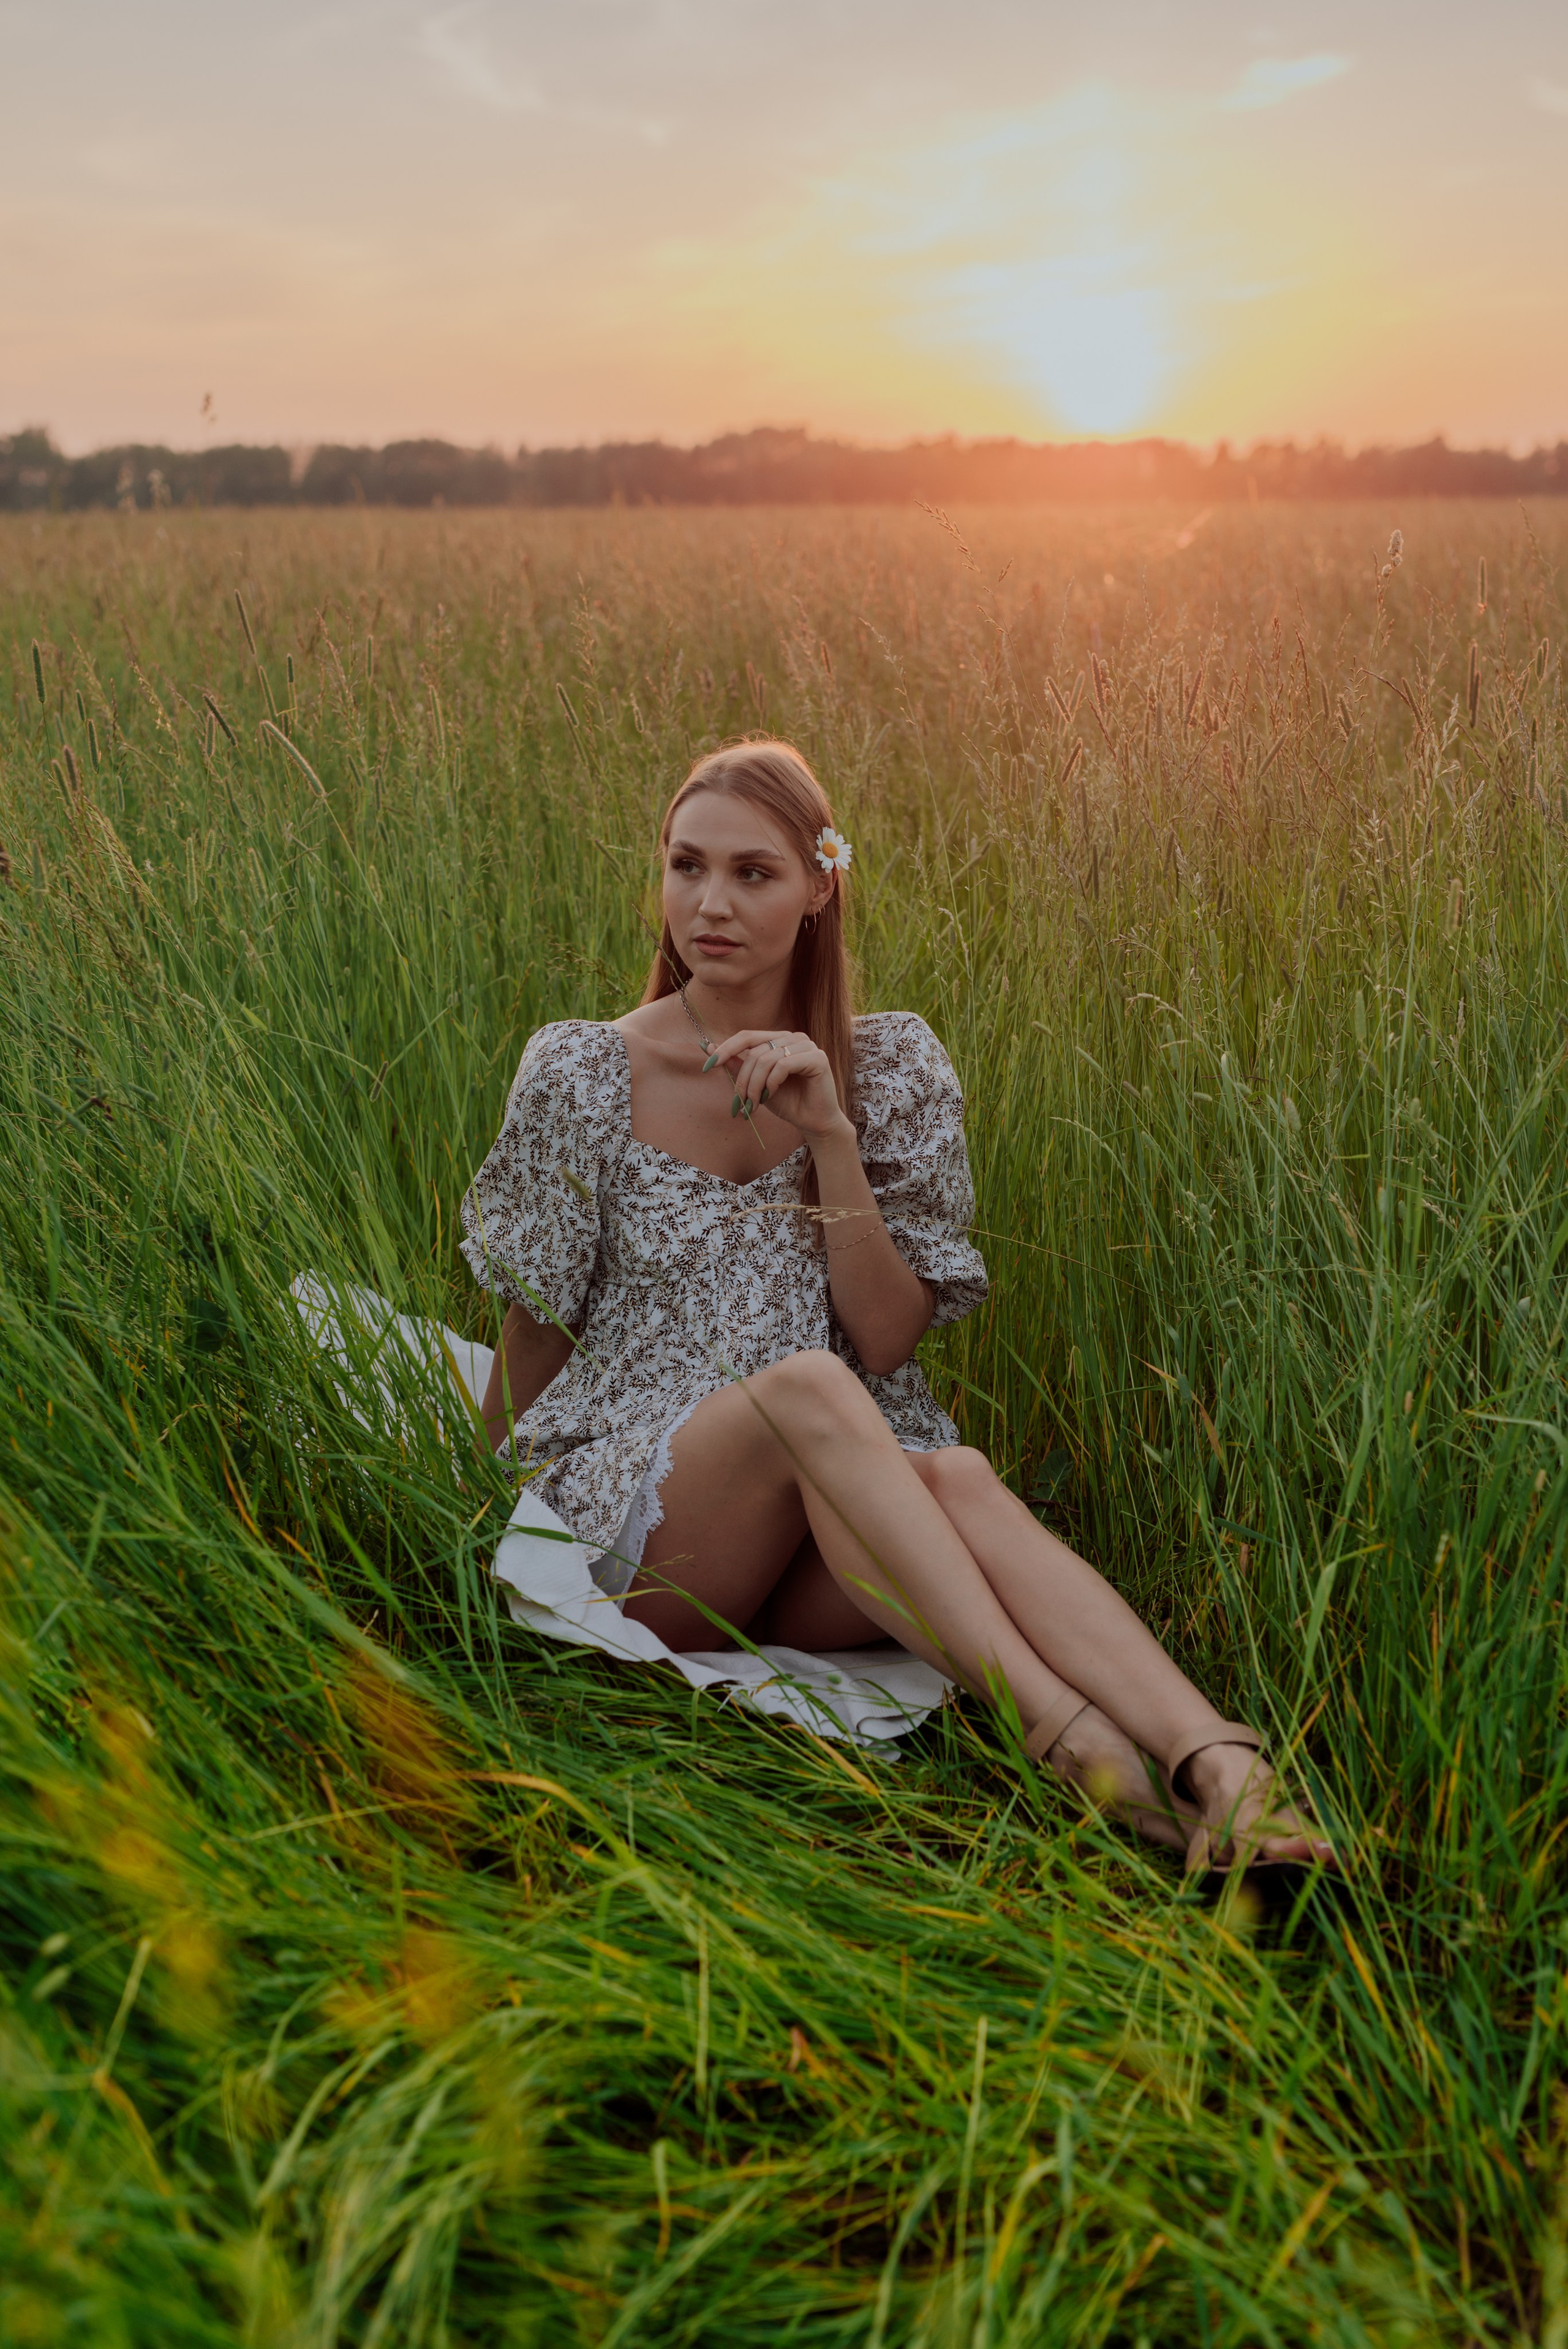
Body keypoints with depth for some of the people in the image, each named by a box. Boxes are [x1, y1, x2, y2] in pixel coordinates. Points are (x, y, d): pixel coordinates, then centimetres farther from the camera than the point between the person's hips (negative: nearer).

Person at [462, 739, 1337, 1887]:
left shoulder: (889, 1067, 4)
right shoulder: (582, 1075, -1)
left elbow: (887, 1339, -3)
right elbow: (534, 1331, 11)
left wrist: (831, 1133, -13)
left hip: (828, 1565, 2)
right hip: (637, 1532, -2)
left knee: (957, 1475, -34)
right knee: (805, 1384, -35)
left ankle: (1216, 1763, -52)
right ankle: (1058, 1727, -47)